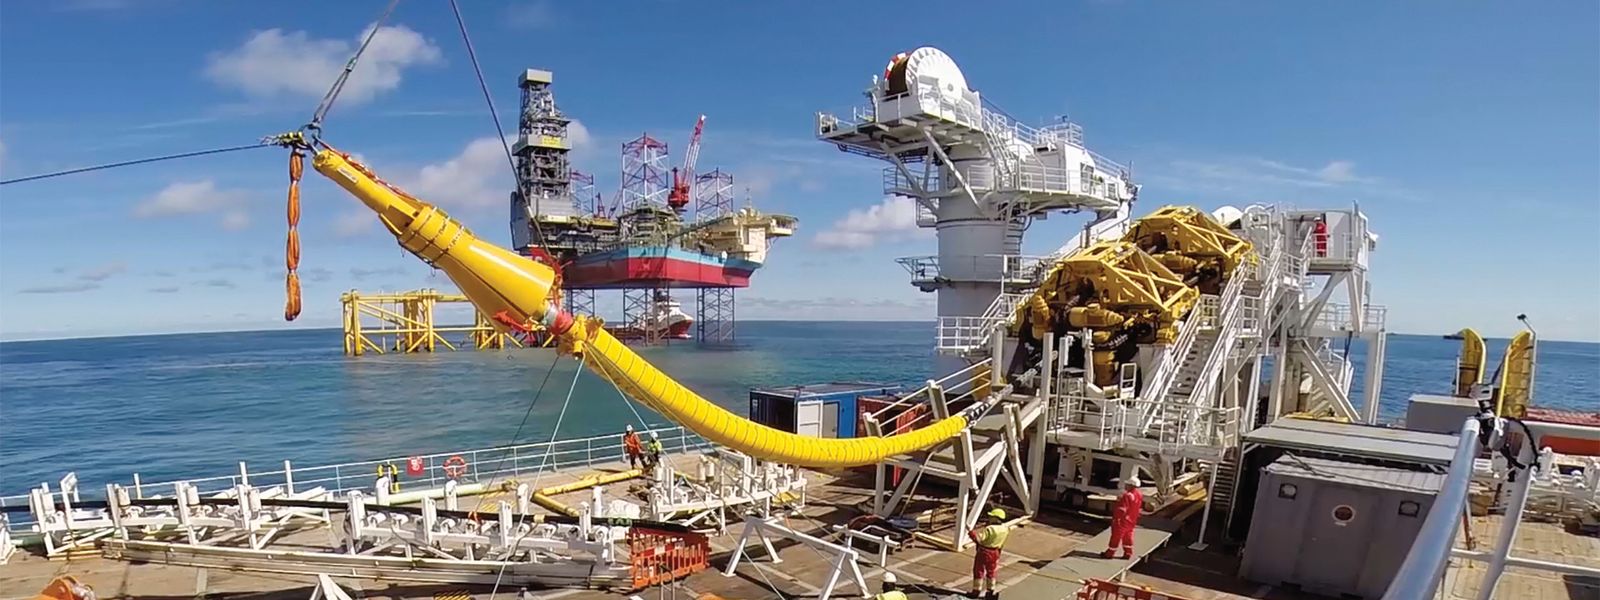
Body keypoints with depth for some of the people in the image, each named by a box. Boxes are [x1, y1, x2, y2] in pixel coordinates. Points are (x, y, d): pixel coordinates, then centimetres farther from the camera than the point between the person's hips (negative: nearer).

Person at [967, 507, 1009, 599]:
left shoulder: (989, 529, -29)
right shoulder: (1005, 528, -9)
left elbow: (978, 538, -34)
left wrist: (971, 532, -23)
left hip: (984, 551, -6)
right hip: (995, 552, 6)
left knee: (978, 571, 10)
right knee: (991, 572, 23)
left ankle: (976, 591, 18)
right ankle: (991, 591, 30)